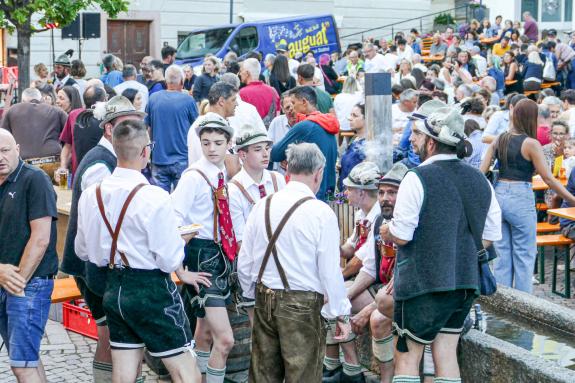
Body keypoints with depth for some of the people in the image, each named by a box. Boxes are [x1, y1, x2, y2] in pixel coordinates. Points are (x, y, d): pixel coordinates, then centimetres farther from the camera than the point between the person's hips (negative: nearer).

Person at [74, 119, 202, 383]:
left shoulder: (91, 195, 0)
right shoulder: (154, 198, -18)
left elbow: (83, 251, 10)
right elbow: (169, 259, -17)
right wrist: (182, 273, 4)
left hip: (114, 289, 7)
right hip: (152, 291, -7)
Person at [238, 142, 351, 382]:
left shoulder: (262, 207, 2)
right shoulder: (321, 213, -13)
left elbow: (244, 262, 8)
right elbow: (330, 271, -13)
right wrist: (341, 314, -2)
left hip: (264, 300, 5)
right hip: (303, 306, -5)